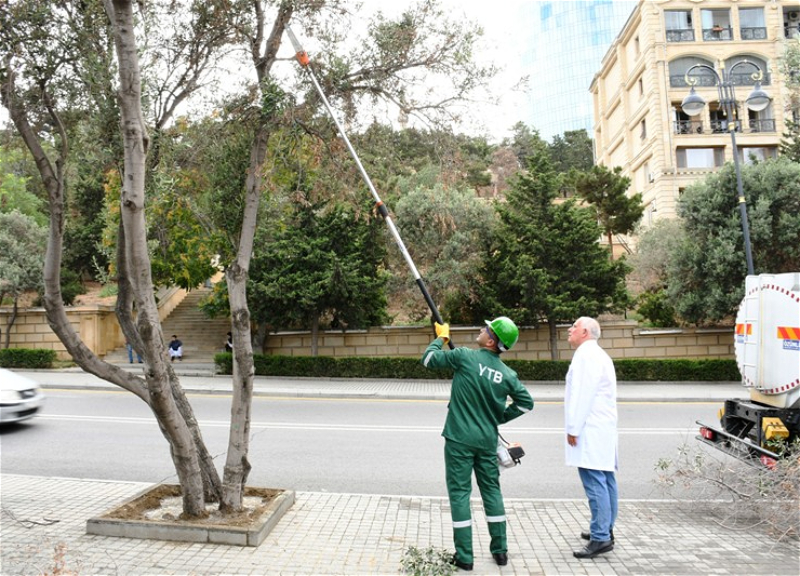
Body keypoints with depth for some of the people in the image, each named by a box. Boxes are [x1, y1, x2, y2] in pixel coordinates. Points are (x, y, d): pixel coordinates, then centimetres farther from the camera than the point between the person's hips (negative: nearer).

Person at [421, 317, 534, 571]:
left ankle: (464, 556, 10)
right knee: (492, 490, 16)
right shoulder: (507, 374, 0)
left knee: (460, 493, 4)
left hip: (459, 439, -4)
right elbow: (526, 402, 8)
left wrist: (441, 337, 12)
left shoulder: (465, 356, -13)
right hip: (488, 440, 4)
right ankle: (500, 550, 24)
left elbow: (428, 359, -4)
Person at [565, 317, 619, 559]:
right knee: (605, 481, 14)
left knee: (595, 484, -10)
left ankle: (600, 539, -8)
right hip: (603, 430, 11)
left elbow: (583, 395, -19)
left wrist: (573, 429, -16)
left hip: (590, 431, -11)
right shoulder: (598, 355, 20)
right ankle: (605, 530, 23)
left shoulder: (586, 355, -12)